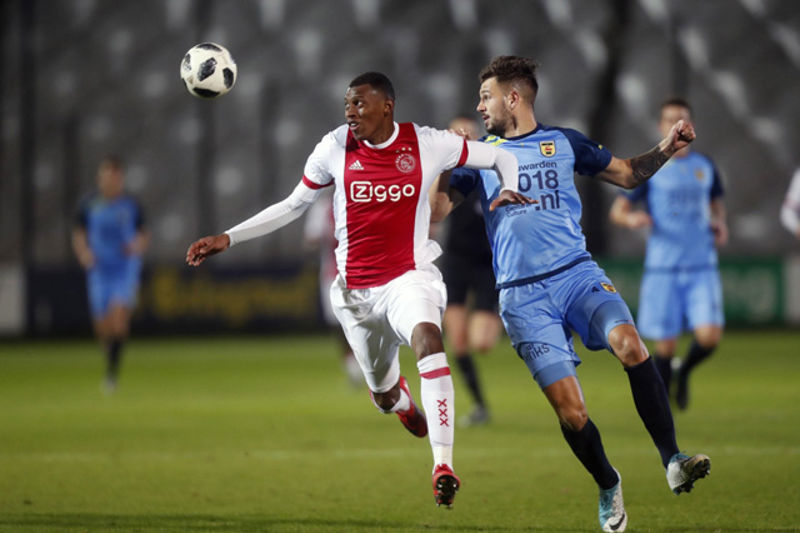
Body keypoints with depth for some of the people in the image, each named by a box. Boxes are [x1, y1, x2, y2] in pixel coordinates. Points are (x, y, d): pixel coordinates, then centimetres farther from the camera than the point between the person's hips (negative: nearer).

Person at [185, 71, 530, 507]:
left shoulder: (427, 144, -7)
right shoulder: (335, 148, -3)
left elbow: (502, 158, 4)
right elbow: (293, 206, 8)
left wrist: (509, 190, -18)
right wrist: (228, 238, 4)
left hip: (410, 276, -3)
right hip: (356, 290, 3)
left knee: (427, 335, -36)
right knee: (384, 397, 12)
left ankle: (443, 465, -40)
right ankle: (401, 398, 56)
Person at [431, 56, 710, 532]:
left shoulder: (564, 142, 13)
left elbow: (627, 174, 21)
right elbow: (437, 209, 10)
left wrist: (665, 150, 5)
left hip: (577, 273, 0)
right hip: (522, 294, 0)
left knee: (630, 345, -29)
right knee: (570, 411, -10)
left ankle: (672, 461, -25)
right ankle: (607, 485, 16)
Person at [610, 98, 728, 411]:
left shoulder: (705, 167, 12)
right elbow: (617, 211, 1)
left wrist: (720, 224, 4)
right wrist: (631, 218, -23)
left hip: (702, 268, 2)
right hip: (662, 268, -2)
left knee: (710, 336, -15)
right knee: (665, 347, -3)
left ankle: (684, 373, 18)